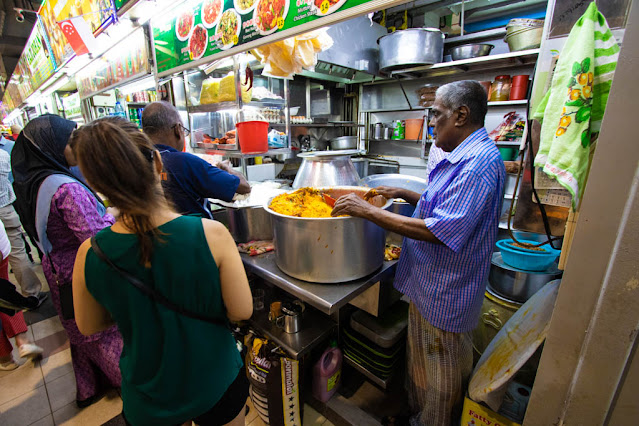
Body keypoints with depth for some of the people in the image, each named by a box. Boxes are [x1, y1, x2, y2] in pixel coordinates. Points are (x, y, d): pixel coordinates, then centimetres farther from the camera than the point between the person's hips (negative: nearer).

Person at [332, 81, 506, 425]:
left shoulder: (479, 163, -24)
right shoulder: (465, 157, 10)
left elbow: (439, 231, -31)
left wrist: (369, 211, -26)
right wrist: (404, 194, 8)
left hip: (443, 293, -10)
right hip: (430, 285, 10)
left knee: (437, 378, 16)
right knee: (420, 363, 28)